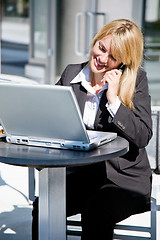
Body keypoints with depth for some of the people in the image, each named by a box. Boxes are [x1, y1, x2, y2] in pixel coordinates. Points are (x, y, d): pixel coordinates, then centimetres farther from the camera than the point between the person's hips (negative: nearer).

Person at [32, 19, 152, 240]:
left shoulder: (136, 80, -2)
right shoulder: (71, 74, 9)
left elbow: (143, 137, -9)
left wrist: (114, 99, -16)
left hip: (123, 178, -3)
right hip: (77, 174, 3)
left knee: (96, 215, -33)